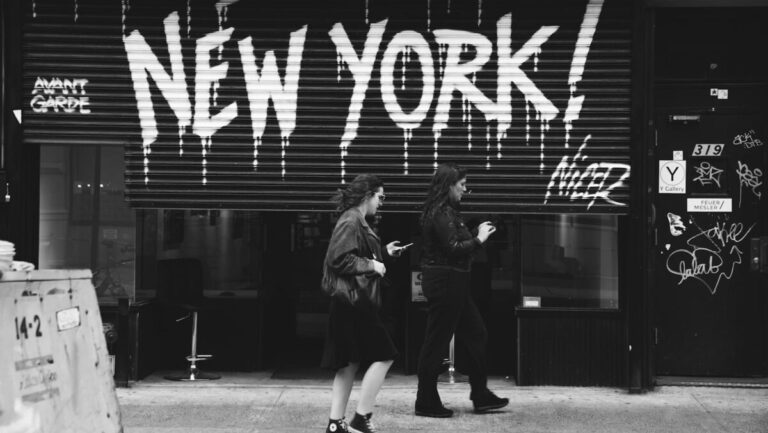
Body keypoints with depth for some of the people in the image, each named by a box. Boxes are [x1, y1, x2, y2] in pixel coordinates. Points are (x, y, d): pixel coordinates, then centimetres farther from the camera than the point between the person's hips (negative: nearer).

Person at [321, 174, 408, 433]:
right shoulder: (351, 222, -14)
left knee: (349, 363, 11)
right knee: (383, 356, -6)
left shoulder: (356, 221, 17)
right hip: (353, 301, -11)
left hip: (351, 302, 11)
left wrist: (384, 253, 18)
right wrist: (371, 265, -16)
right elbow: (339, 259, -23)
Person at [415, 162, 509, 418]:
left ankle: (481, 396, 21)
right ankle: (426, 403, 6)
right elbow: (453, 248, -22)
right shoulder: (442, 214, -17)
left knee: (475, 335, 14)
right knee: (436, 342, -2)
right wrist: (479, 239, -10)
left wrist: (476, 235, 9)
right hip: (445, 282, -11)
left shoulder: (444, 212, 15)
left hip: (451, 283, 11)